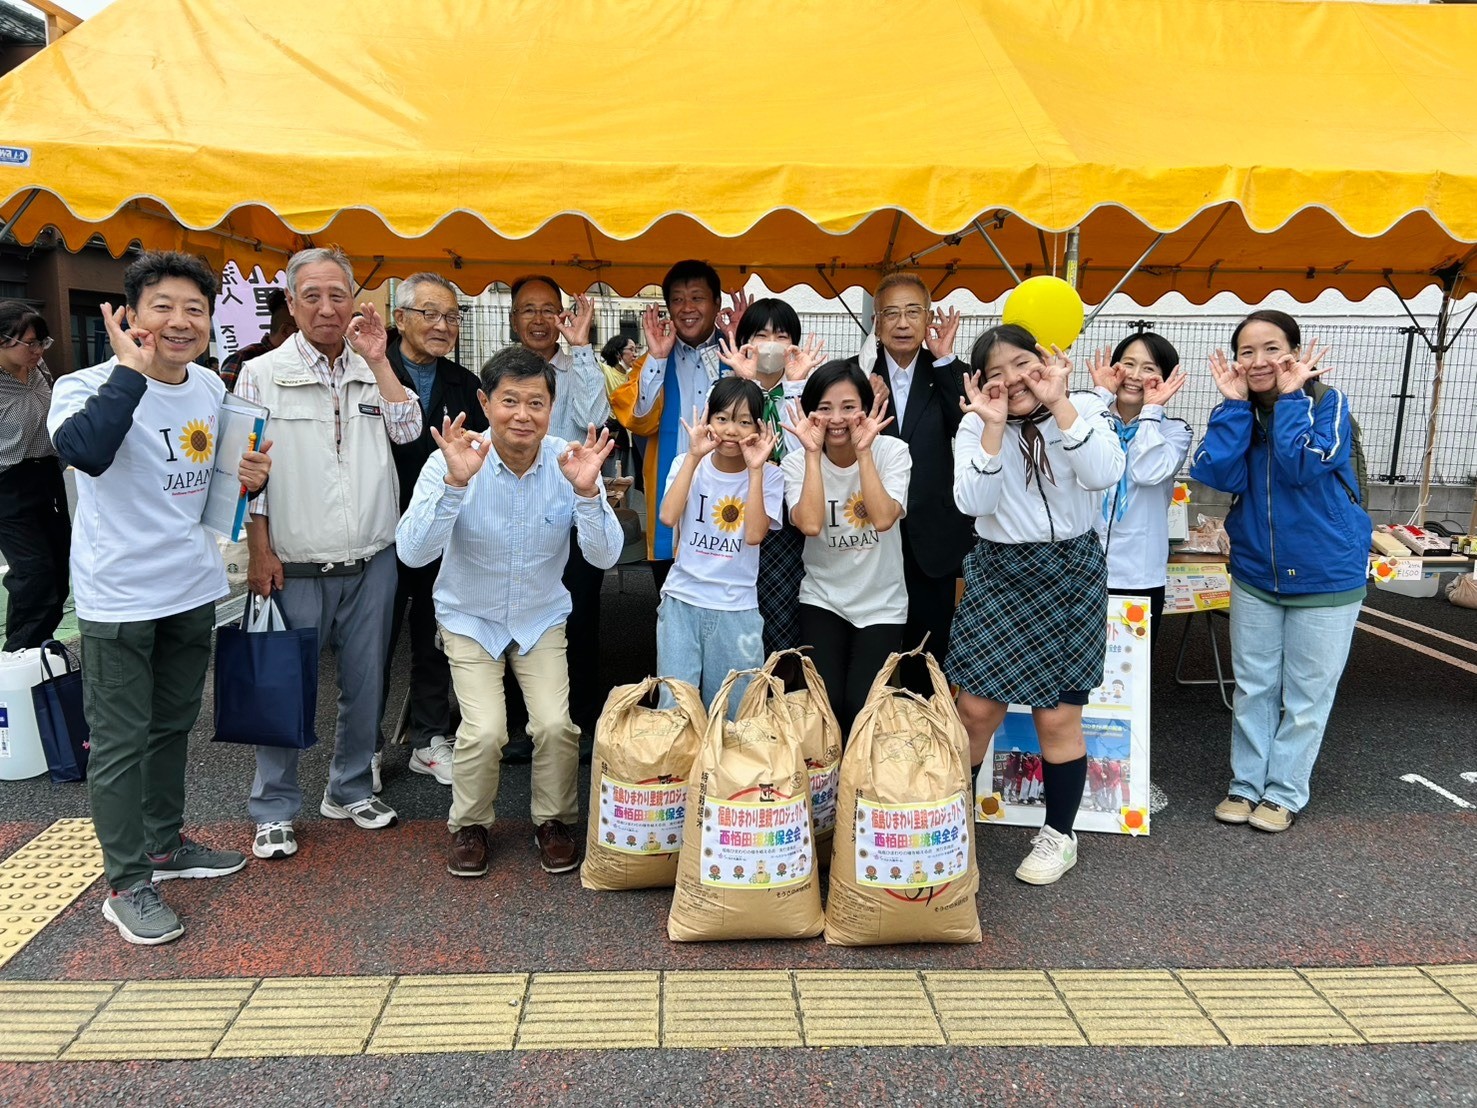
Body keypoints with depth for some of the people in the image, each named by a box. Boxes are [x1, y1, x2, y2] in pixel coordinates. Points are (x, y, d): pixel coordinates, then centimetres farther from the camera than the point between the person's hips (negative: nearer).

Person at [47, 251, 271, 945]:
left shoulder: (212, 389, 4)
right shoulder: (91, 386, -15)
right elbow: (84, 450, -38)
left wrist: (247, 477, -2)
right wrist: (133, 368, -30)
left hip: (193, 588, 6)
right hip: (118, 598, -6)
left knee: (173, 726, 20)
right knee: (120, 742, 3)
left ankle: (165, 844, 37)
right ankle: (127, 885, 17)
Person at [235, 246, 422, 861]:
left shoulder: (373, 372, 9)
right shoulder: (262, 375, 0)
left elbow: (408, 430, -6)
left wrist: (377, 360, -9)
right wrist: (260, 551, -7)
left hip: (372, 563, 3)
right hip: (295, 567, -3)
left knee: (365, 684, 12)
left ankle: (351, 790, 29)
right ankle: (274, 810, 20)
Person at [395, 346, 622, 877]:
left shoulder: (569, 462, -16)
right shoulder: (452, 461, -20)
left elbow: (605, 557, -20)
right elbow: (413, 552, -29)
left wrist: (586, 490, -36)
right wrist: (455, 482, -41)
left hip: (542, 617, 1)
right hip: (470, 617, -1)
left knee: (556, 725, -14)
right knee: (485, 730, -17)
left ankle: (554, 821, 15)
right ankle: (469, 824, 14)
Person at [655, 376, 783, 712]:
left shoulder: (768, 476, -1)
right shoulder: (689, 464, 2)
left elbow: (754, 534, -16)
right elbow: (668, 517, -16)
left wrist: (755, 469, -16)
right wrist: (694, 456, -15)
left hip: (736, 609, 0)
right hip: (682, 600, 0)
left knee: (730, 712, 8)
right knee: (674, 706, 1)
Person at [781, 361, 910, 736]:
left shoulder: (892, 452, -8)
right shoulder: (797, 462, -7)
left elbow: (883, 519, -25)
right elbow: (810, 524, -25)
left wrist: (863, 451, -24)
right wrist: (813, 453, -21)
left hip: (882, 604, 0)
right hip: (822, 600, 1)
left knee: (861, 707, -12)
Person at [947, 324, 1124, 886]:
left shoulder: (1086, 408, -4)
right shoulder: (976, 425, -2)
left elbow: (1104, 475, -23)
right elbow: (973, 503, -16)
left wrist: (1058, 402, -24)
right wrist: (994, 425, -23)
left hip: (1070, 574, -1)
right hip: (997, 574, 1)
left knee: (1057, 716, 3)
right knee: (976, 709, 4)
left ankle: (1059, 834, 23)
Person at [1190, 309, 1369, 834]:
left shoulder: (1327, 403, -10)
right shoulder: (1239, 411, 1)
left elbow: (1302, 466, -27)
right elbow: (1220, 474, -16)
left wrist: (1291, 397, -20)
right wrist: (1236, 402, -16)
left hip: (1325, 578, -3)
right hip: (1255, 574, 4)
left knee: (1306, 694, 8)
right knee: (1253, 688, 12)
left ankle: (1285, 792, 22)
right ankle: (1246, 783, 26)